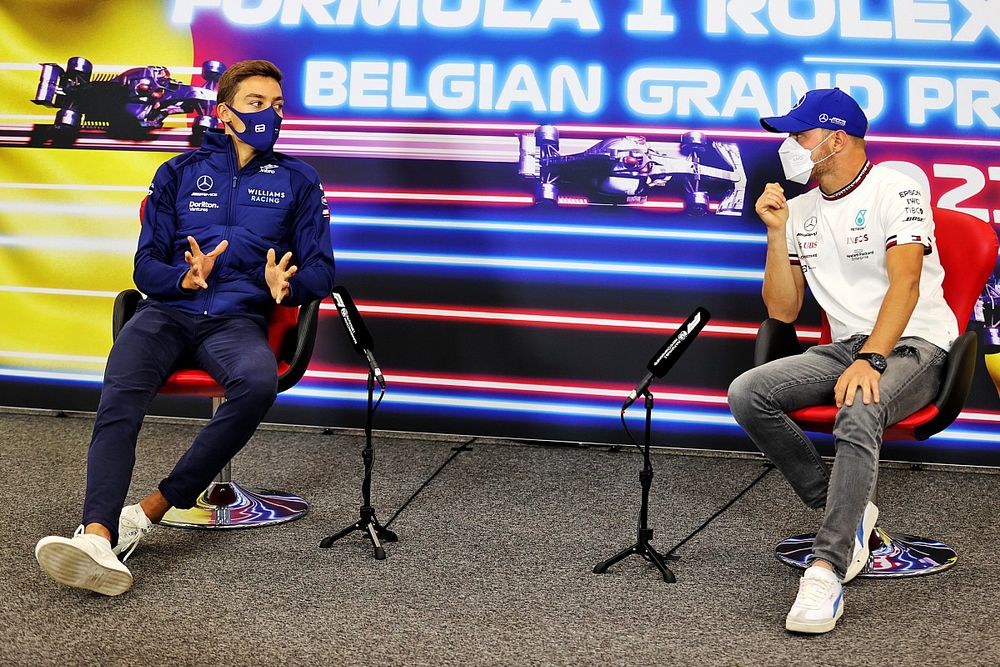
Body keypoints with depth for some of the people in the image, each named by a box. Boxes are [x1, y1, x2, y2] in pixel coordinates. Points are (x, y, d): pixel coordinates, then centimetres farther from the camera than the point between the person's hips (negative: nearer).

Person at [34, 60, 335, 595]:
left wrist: (287, 284, -10)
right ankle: (97, 536, -49)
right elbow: (146, 267, 15)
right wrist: (184, 278, -9)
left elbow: (321, 269, 14)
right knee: (121, 392, -32)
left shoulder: (297, 180, 17)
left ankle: (150, 511, -30)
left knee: (258, 382, -37)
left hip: (238, 318, -1)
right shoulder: (181, 172, 19)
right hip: (167, 311, 1)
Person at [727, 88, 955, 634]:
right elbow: (782, 311, 11)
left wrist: (869, 360, -34)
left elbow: (904, 284, -20)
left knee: (858, 414, -38)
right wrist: (777, 233, 0)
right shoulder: (801, 210, 13)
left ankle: (826, 571, -38)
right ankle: (846, 510, -7)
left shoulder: (894, 188, -7)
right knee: (747, 393, -18)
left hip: (915, 347, -6)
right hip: (845, 347, 7)